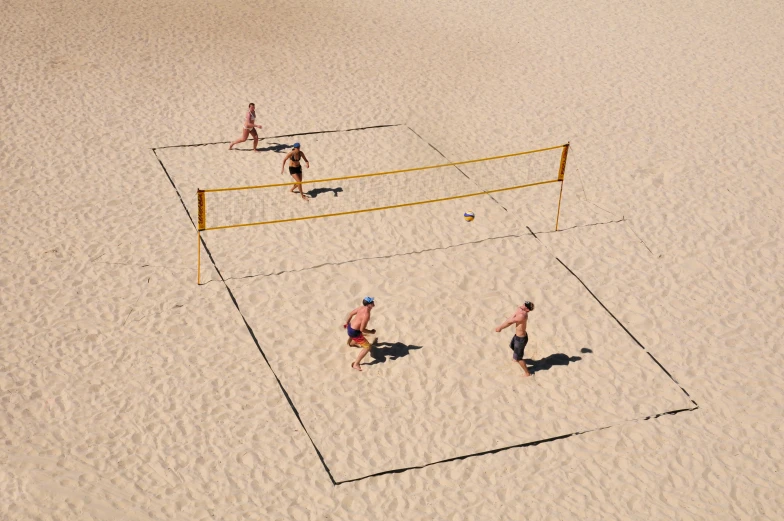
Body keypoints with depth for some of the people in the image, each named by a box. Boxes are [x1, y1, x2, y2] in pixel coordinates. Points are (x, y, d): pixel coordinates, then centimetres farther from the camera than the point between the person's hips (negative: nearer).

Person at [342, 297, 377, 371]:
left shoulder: (362, 308, -6)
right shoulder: (366, 315, -32)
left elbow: (351, 313, 9)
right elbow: (362, 329, -29)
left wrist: (346, 322, 25)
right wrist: (371, 332, -13)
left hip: (350, 327, 9)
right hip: (354, 332, -9)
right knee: (367, 347, -5)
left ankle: (349, 342, 81)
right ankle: (355, 364, -2)